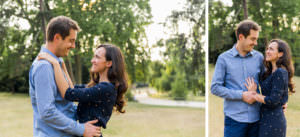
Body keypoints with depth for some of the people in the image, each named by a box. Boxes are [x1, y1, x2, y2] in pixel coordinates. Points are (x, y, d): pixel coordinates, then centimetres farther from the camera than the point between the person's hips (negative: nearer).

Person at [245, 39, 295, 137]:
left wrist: (254, 95, -9)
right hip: (266, 119, 9)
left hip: (273, 122, -9)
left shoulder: (280, 73, -16)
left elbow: (273, 101, -20)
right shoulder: (270, 72, 13)